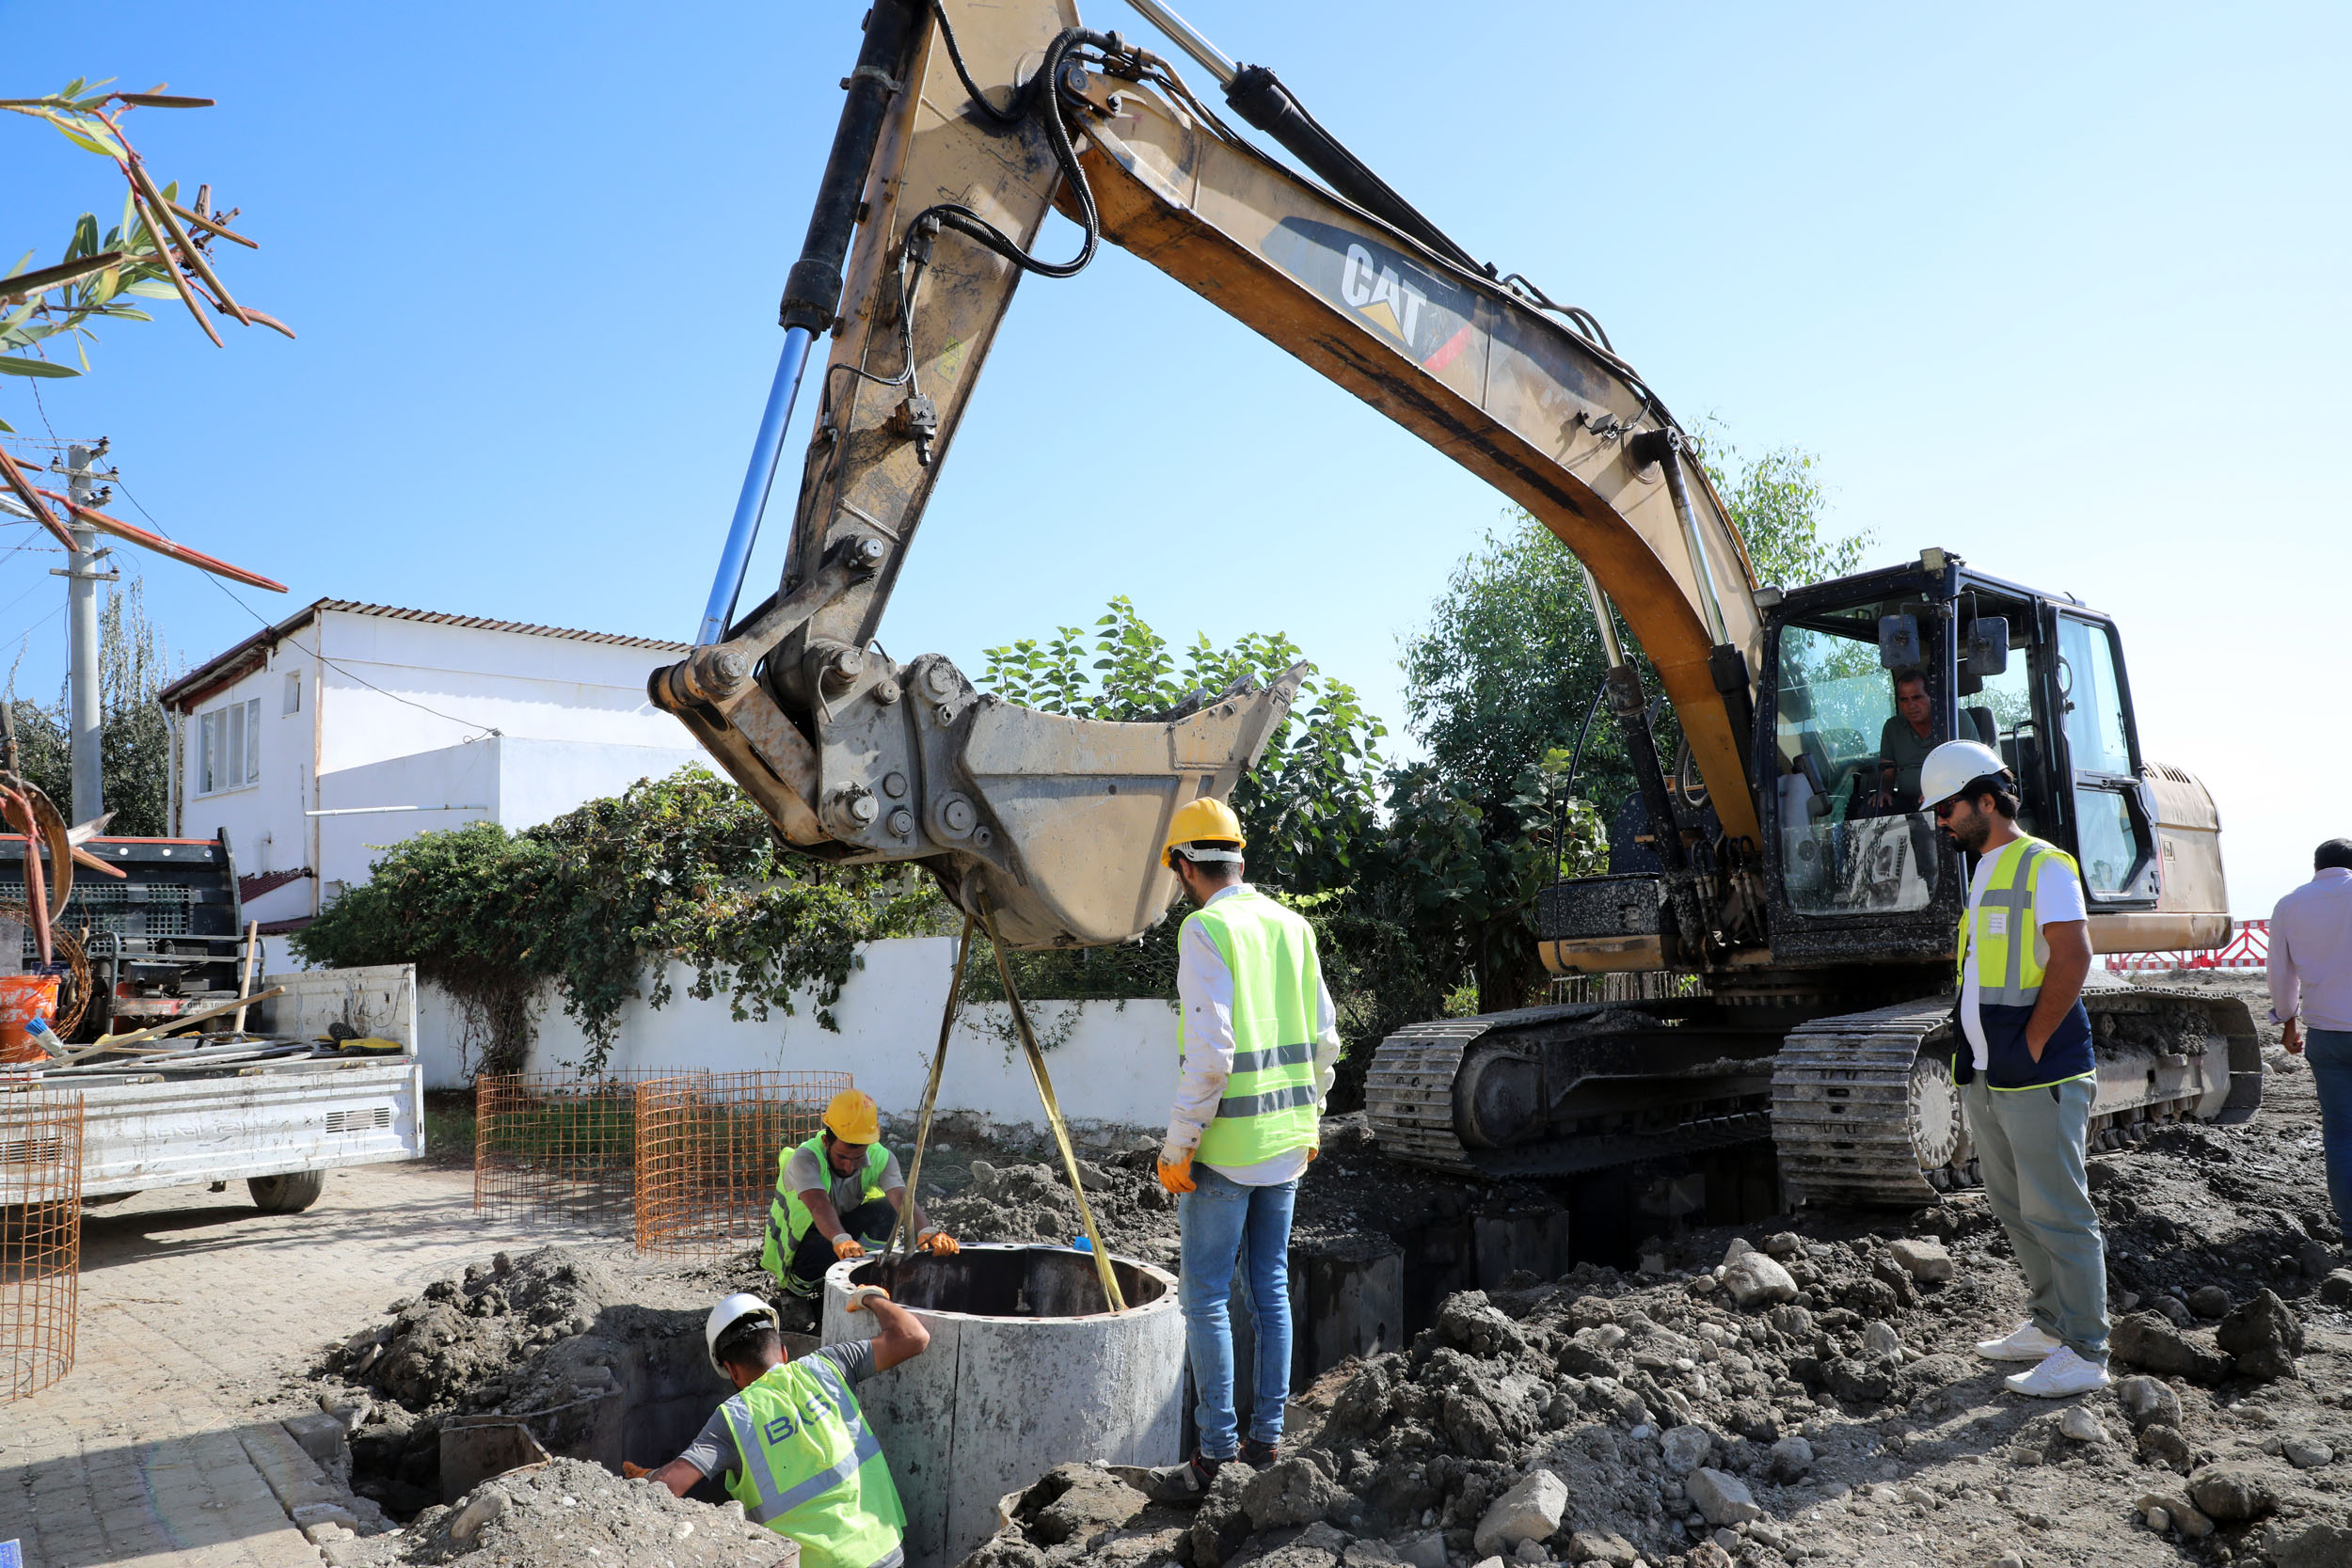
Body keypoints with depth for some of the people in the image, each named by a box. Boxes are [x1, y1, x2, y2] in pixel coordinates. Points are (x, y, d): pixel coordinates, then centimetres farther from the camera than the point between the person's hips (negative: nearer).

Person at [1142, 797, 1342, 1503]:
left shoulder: (1207, 929, -15)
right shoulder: (1292, 925, 7)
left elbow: (1211, 1053, -22)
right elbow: (1324, 1038, 11)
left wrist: (1178, 1147, -14)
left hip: (1226, 1144, -7)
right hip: (1285, 1142, 7)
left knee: (1206, 1294, 3)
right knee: (1271, 1287, 15)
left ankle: (1217, 1455, 9)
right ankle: (1266, 1440, 23)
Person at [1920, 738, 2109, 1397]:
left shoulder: (2043, 865, -10)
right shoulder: (1981, 872, 17)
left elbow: (2072, 958, -19)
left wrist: (2031, 1045, -17)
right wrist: (1974, 1054, 13)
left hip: (2038, 1077, -9)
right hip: (1985, 1077, 9)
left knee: (2055, 1213, -3)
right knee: (2014, 1208, 16)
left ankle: (2085, 1354, 6)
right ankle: (2050, 1325, 28)